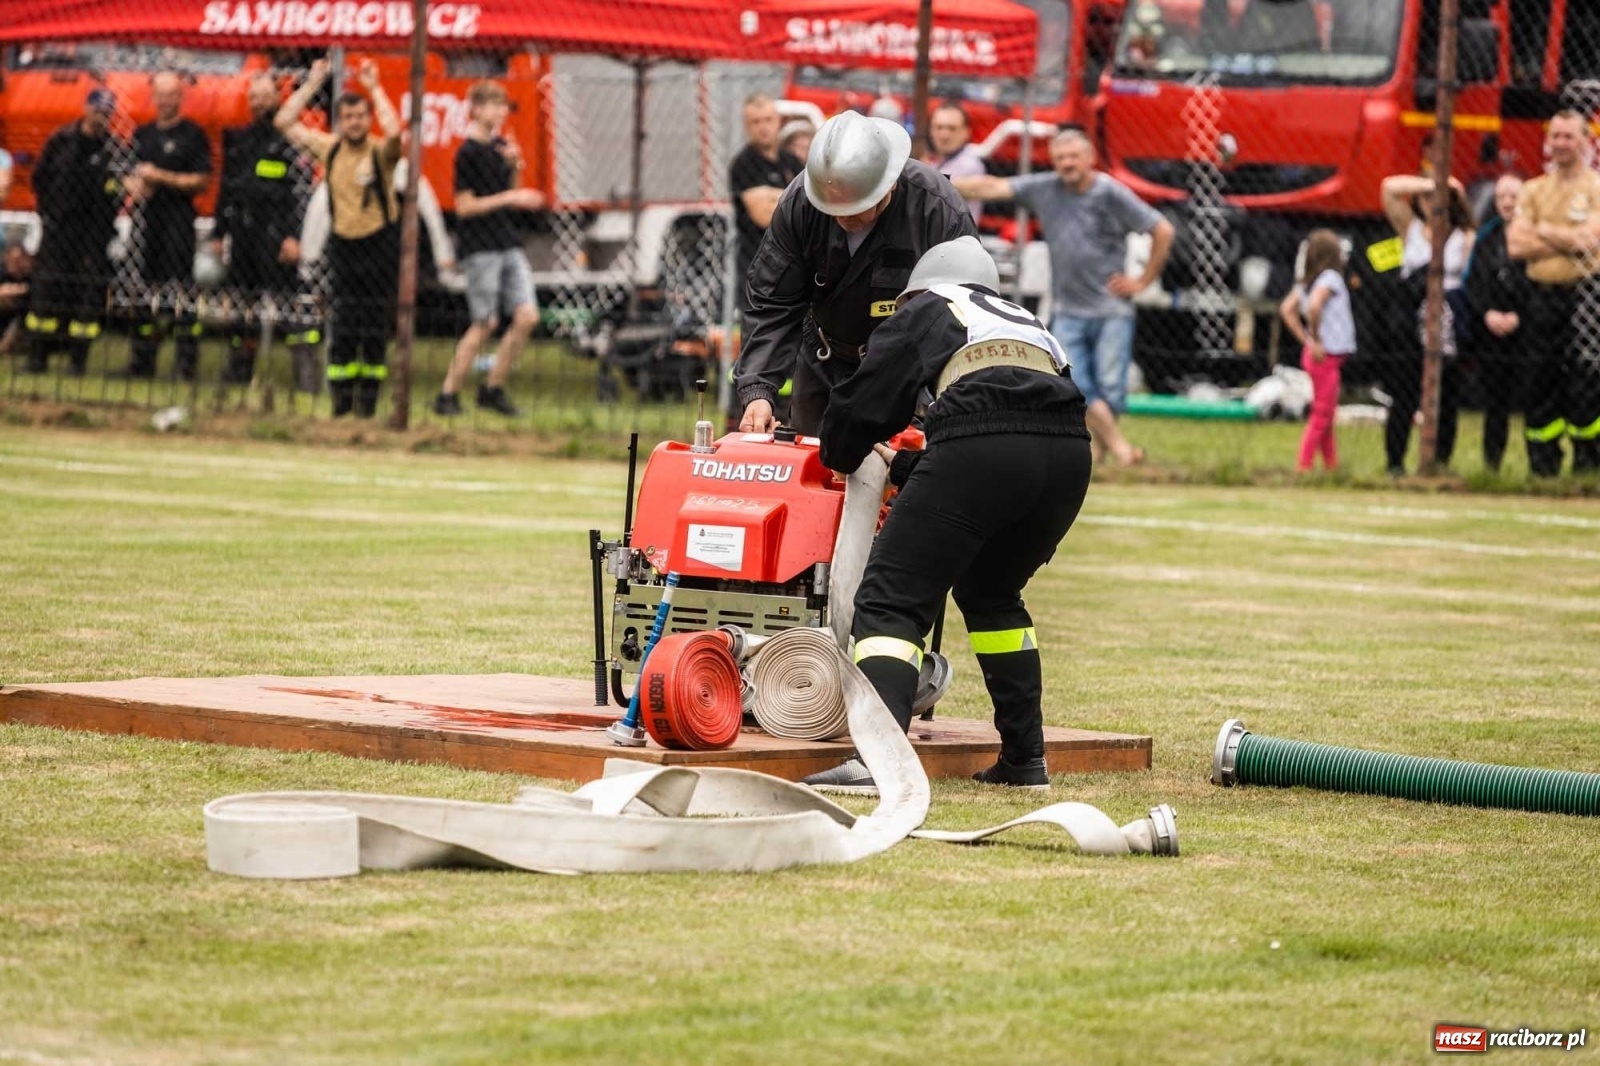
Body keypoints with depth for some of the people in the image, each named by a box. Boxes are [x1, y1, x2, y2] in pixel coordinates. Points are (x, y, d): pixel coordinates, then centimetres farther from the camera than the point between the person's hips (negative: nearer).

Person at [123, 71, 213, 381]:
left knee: (179, 284, -11)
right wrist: (133, 184, -1)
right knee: (146, 288, 8)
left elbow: (201, 181, -7)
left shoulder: (193, 135, -1)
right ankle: (143, 359, 14)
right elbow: (128, 173, 23)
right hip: (145, 220, 6)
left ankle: (187, 359, -11)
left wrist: (161, 177, -14)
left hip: (178, 219, -6)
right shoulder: (142, 134, 18)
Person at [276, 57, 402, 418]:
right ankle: (340, 396, 6)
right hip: (344, 244, 3)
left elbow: (394, 131, -31)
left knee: (376, 327, -1)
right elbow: (285, 121, 6)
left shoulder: (380, 152, -8)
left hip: (380, 244, -3)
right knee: (344, 327, 3)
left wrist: (374, 87, -24)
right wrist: (312, 84, 1)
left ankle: (369, 395, 6)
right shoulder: (330, 148, 4)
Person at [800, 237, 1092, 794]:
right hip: (1067, 453, 6)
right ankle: (1025, 759, 26)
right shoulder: (1032, 326, 39)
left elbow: (864, 403, 20)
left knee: (891, 602, -3)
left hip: (977, 446, -6)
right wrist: (906, 467, 46)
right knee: (991, 594, 29)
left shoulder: (924, 314, 24)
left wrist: (839, 456, 41)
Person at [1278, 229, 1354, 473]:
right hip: (1327, 356, -9)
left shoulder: (1306, 280, 10)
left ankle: (1331, 464, 24)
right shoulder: (1330, 277, -15)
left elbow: (1287, 309, 9)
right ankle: (1304, 466, -3)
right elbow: (1314, 305, -31)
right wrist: (1316, 340, -20)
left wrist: (1306, 340, 5)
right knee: (1321, 415, -3)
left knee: (1326, 415, 17)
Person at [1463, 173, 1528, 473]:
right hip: (1491, 336, 4)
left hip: (1526, 334, -4)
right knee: (1495, 408, 8)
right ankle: (1491, 468, 13)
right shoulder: (1486, 237, 13)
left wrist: (1518, 317, -13)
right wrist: (1488, 313, -7)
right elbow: (1473, 281, 9)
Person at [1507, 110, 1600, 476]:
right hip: (1541, 298, 4)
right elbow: (1516, 245, 2)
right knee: (1540, 381, 5)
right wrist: (1568, 241, -6)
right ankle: (1542, 467, 10)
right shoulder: (1533, 191, 14)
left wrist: (1544, 230, -2)